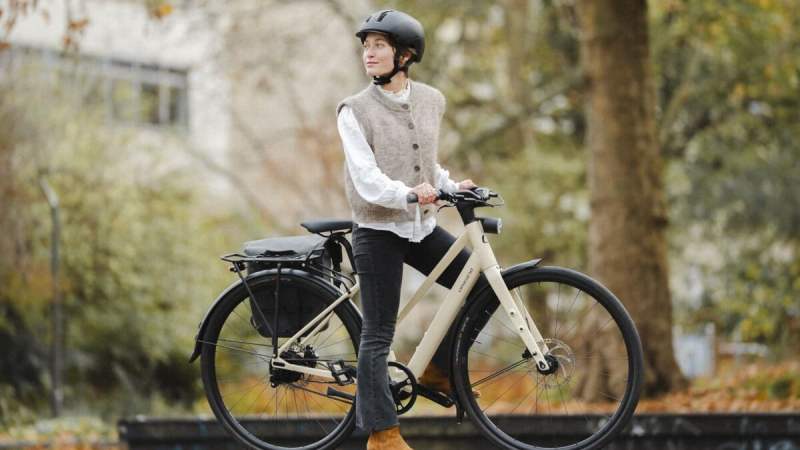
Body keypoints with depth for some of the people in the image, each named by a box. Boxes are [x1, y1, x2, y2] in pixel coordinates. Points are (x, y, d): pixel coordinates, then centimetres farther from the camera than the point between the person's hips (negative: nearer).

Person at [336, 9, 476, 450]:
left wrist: (451, 184, -1)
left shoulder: (431, 101, 6)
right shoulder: (355, 110, -9)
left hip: (422, 228, 5)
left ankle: (438, 369, 18)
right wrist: (407, 194, -37)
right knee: (378, 334, -4)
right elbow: (367, 178, -19)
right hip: (378, 231, -5)